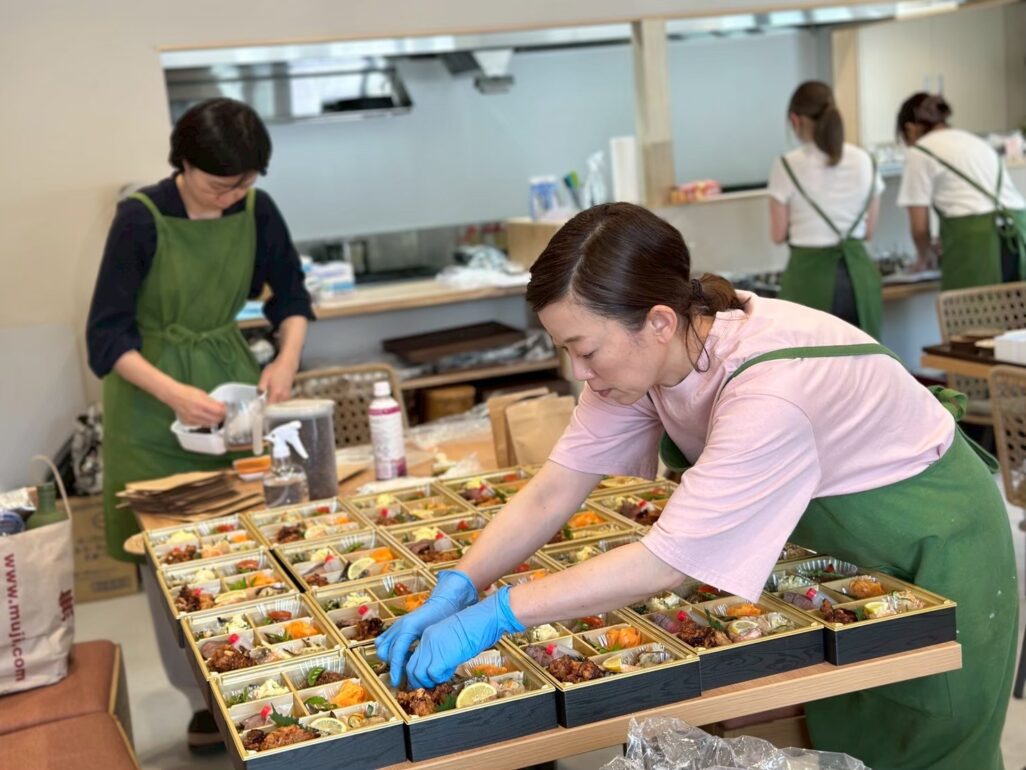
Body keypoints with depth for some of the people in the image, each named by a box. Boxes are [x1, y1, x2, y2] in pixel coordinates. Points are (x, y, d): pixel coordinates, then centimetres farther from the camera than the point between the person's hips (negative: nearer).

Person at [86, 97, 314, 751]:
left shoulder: (257, 210, -5)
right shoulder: (141, 218, -17)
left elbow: (292, 297, 7)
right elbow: (108, 334, -15)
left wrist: (287, 360, -11)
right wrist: (174, 393, -29)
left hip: (231, 375, 4)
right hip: (153, 393, -3)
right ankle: (206, 700, 12)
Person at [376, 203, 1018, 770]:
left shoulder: (771, 391, -41)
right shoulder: (641, 354, -17)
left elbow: (667, 563, -39)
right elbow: (551, 495, -15)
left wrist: (491, 616, -37)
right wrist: (455, 591, -27)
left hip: (934, 548, -7)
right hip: (839, 545, 7)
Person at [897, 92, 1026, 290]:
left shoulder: (919, 152, 7)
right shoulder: (975, 141, 27)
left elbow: (920, 226, 5)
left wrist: (925, 254, 25)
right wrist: (945, 246, 41)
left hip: (975, 243, -6)